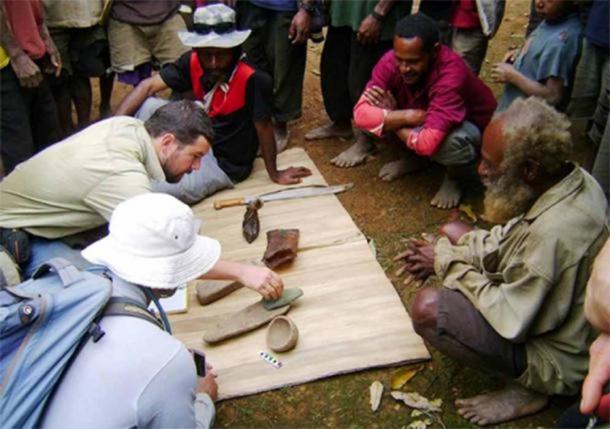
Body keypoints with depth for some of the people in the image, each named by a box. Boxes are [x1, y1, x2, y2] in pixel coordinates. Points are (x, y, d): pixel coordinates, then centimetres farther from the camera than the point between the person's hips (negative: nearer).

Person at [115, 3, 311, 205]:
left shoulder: (252, 80, -30)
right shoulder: (192, 62, -12)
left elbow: (263, 127, -20)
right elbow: (148, 87, -10)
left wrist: (274, 174, -7)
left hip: (223, 163, -6)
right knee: (146, 105, -16)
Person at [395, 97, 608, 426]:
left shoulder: (553, 233, -38)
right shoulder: (572, 178, -10)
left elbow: (511, 321, -28)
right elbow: (512, 238, 5)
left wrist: (448, 263, -18)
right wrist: (445, 254, -7)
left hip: (558, 360, -9)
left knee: (427, 309, -26)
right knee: (453, 235, 13)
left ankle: (527, 389, -5)